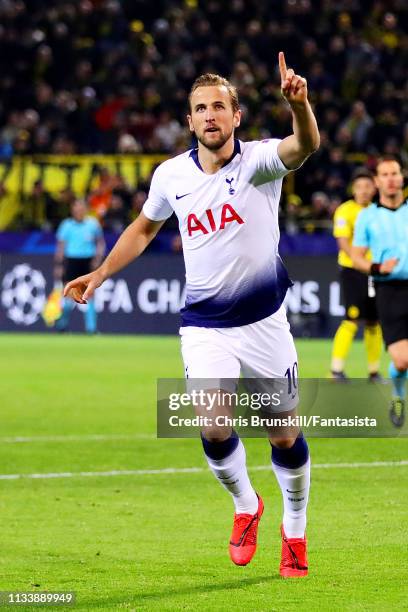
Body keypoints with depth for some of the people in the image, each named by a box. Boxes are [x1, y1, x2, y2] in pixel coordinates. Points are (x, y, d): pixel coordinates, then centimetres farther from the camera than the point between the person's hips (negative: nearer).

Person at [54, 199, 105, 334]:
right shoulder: (67, 225, -1)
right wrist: (58, 265, -1)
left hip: (88, 262, 1)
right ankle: (63, 322, 16)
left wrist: (98, 258, -4)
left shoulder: (93, 224, 2)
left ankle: (91, 328, 1)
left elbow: (101, 243, 11)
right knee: (69, 295, -4)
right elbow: (60, 247, 2)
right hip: (71, 261, -1)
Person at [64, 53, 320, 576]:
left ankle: (294, 530, 28)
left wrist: (298, 104, -56)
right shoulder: (171, 175, -2)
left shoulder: (259, 161, -12)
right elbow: (144, 228, 18)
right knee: (214, 426, -17)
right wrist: (101, 273, 9)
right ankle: (246, 507, 13)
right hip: (205, 325, 1)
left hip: (264, 319, -1)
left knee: (285, 435, 4)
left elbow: (305, 145, -36)